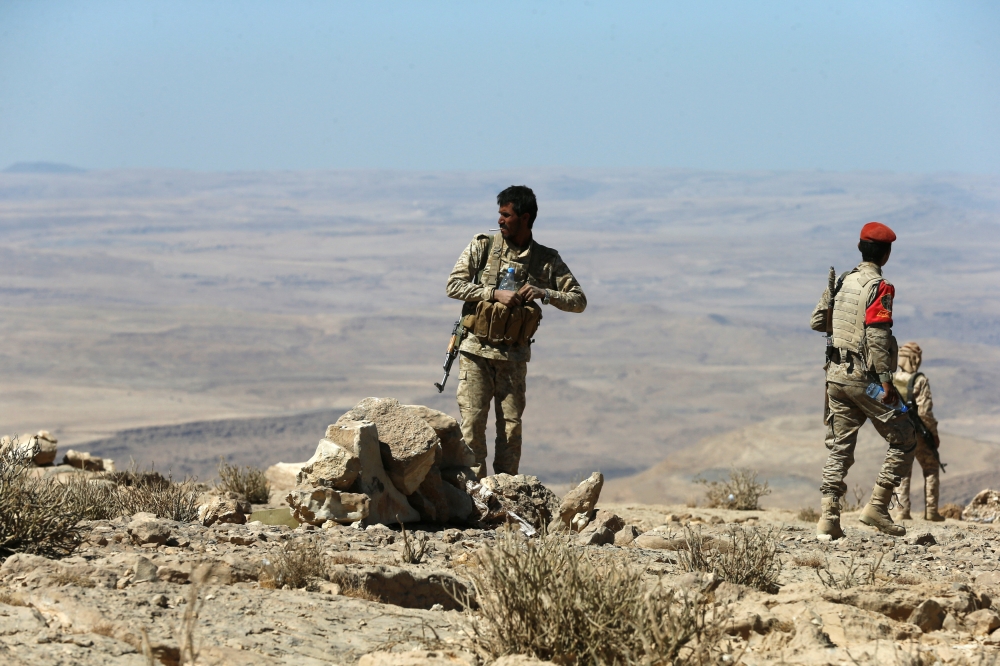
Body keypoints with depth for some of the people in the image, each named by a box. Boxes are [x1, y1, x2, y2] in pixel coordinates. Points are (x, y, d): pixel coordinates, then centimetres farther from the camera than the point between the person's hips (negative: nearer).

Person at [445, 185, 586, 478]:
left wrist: (545, 294, -16)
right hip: (476, 352, -1)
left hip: (513, 357, 1)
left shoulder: (547, 261, 3)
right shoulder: (482, 247, 1)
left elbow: (578, 301, 3)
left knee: (511, 426, 1)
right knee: (473, 421, -7)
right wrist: (495, 294, -17)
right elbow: (454, 285, -6)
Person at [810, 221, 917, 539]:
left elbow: (817, 321, 16)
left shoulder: (841, 282, 8)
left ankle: (828, 519, 2)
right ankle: (877, 507, 0)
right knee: (904, 441, 6)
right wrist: (886, 382, -20)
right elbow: (877, 337, -20)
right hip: (864, 378, -7)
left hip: (836, 373, 7)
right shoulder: (879, 287, -13)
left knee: (839, 448, 10)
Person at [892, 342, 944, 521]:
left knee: (902, 472, 13)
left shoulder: (890, 380, 0)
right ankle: (931, 510, 6)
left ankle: (903, 511, 6)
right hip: (918, 434, -4)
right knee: (931, 469, 11)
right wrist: (934, 433, -7)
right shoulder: (920, 381, -16)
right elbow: (925, 411, -20)